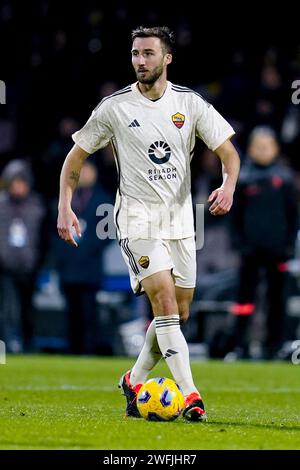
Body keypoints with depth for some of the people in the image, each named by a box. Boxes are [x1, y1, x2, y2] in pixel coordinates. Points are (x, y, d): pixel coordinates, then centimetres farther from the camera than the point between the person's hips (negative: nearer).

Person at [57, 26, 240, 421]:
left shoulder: (190, 103, 0)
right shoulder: (114, 108, -4)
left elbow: (228, 152, 2)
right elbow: (76, 156, 5)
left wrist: (228, 187, -19)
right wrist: (65, 207, -5)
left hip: (180, 219, 4)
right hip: (138, 218, -4)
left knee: (179, 313, 7)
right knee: (165, 301, -19)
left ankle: (134, 381, 28)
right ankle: (189, 395, -21)